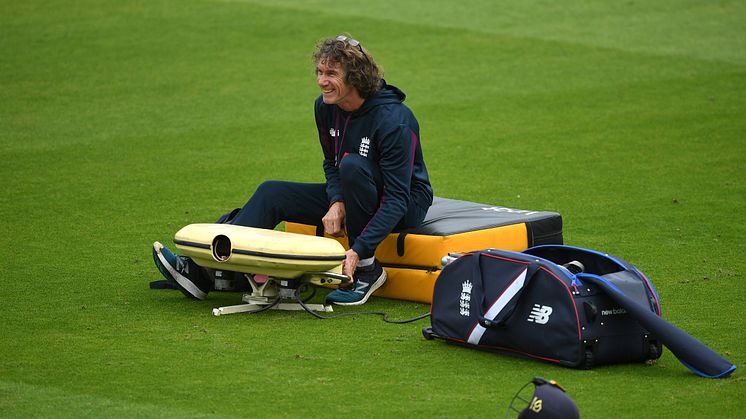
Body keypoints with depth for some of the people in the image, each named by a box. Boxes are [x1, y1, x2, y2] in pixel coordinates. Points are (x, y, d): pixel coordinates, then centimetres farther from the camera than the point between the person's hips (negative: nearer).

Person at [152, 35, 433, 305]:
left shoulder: (393, 120, -27)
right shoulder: (325, 107, -5)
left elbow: (397, 199, -29)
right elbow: (332, 164, 7)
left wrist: (358, 251, -36)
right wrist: (337, 202, -16)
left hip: (407, 205, -7)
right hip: (347, 195, 7)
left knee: (353, 165, -35)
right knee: (272, 194, -8)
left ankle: (367, 269, -24)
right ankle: (201, 270, -18)